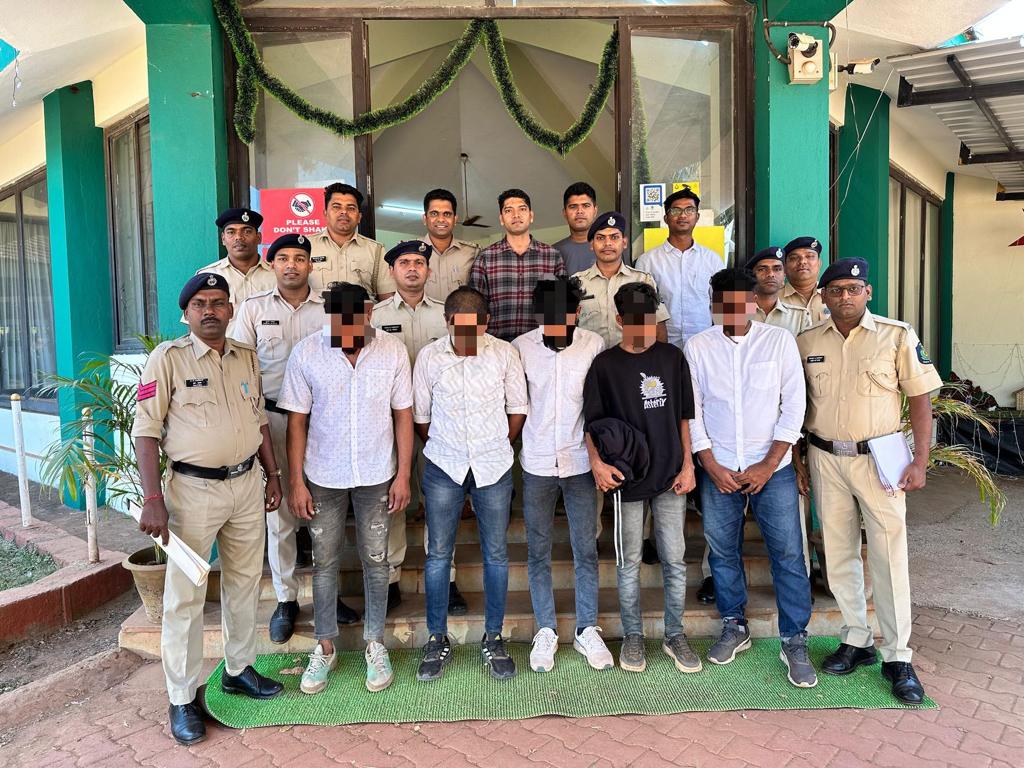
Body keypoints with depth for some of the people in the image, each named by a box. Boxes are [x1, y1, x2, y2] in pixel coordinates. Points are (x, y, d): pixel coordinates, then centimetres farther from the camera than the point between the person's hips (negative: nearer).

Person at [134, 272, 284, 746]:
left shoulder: (247, 358, 7)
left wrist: (273, 475, 12)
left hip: (247, 483, 5)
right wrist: (153, 499, -16)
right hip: (193, 489, -5)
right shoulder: (167, 358, -8)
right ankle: (182, 699, 18)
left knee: (244, 583, 16)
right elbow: (145, 430, -11)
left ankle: (239, 669, 34)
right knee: (185, 595, 4)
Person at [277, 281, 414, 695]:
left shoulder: (393, 352, -9)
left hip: (376, 475, 0)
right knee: (324, 562, 12)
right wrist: (297, 482, -7)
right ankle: (325, 648, 29)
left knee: (375, 561, 11)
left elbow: (403, 416, -3)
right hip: (323, 475, 0)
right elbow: (297, 420, -5)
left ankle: (375, 645, 28)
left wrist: (403, 475, -4)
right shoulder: (305, 353, -10)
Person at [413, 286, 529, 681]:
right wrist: (442, 451, 9)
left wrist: (499, 448, 7)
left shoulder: (505, 354, -7)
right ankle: (437, 640, 23)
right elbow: (420, 415, 3)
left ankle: (493, 638, 25)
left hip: (494, 468, 0)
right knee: (438, 554, 6)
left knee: (496, 554, 8)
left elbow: (518, 408, 4)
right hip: (443, 469, 0)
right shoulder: (429, 356, -7)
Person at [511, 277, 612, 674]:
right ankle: (545, 631, 26)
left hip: (580, 462, 0)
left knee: (586, 549, 8)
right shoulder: (521, 347, -6)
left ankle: (587, 630, 25)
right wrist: (513, 448, 1)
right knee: (538, 551, 10)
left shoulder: (594, 345, -6)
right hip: (536, 463, 0)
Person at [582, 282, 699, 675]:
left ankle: (674, 634, 26)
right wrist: (597, 462, -16)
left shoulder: (672, 357, 3)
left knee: (674, 560, 9)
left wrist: (688, 465, 3)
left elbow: (684, 416, 8)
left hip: (670, 477, 2)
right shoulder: (605, 364, -4)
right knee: (629, 562, 9)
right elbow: (592, 422, -1)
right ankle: (632, 636, 25)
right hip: (627, 479, -2)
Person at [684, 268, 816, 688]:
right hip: (718, 469, 1)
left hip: (773, 468, -1)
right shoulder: (697, 347, -1)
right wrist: (712, 466, -6)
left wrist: (768, 465, -8)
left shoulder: (780, 340, -3)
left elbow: (793, 405, -3)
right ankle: (734, 627, 30)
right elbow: (692, 411, 0)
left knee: (788, 555, 1)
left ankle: (795, 642, 17)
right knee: (723, 552, 11)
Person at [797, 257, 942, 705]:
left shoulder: (897, 336, -3)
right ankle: (856, 642, 26)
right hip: (825, 460, 3)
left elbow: (921, 399, -2)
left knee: (889, 557, 0)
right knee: (839, 554, 10)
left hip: (879, 458, -3)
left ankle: (898, 658, 12)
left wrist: (920, 461, -9)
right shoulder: (805, 343, 5)